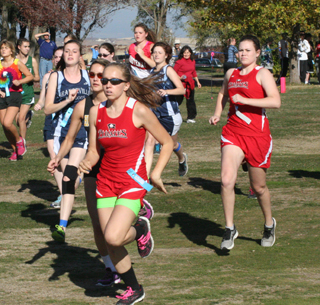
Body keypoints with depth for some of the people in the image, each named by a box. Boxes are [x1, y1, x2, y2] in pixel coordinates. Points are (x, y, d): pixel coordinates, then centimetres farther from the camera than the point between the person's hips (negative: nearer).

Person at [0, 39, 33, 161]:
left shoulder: (17, 63, -2)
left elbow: (30, 76, 3)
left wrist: (19, 81, -14)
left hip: (14, 95, -5)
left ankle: (19, 140, 7)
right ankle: (15, 150, 20)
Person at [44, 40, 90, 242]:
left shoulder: (88, 77, 7)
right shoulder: (56, 77, 5)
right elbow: (48, 108, 0)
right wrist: (67, 101, -13)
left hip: (82, 132, -1)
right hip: (61, 132, 2)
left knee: (70, 174, -17)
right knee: (67, 175, 8)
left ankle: (62, 226, -24)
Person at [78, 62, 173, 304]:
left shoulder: (139, 111, -12)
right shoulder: (96, 112, 2)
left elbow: (167, 143, -4)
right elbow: (94, 151, 10)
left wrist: (156, 174, -9)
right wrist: (86, 163, -12)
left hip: (133, 182, -5)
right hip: (106, 182, 5)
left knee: (113, 237, -22)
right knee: (111, 245, 3)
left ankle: (140, 230, 13)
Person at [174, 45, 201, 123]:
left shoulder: (193, 62, 11)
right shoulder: (179, 62, -9)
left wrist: (198, 82, 23)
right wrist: (180, 78, -21)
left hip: (190, 84, 6)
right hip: (181, 83, -6)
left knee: (190, 100, 7)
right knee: (178, 100, -6)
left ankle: (190, 118, 14)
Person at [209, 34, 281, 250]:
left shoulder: (262, 74, -7)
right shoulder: (231, 74, 11)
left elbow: (276, 101, -21)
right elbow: (223, 94, 32)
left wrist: (244, 100, -22)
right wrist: (217, 114, 14)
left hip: (257, 135, -4)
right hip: (232, 133, 4)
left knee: (258, 187, 9)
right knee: (227, 180, -17)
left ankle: (269, 225, 35)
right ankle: (230, 229, -7)